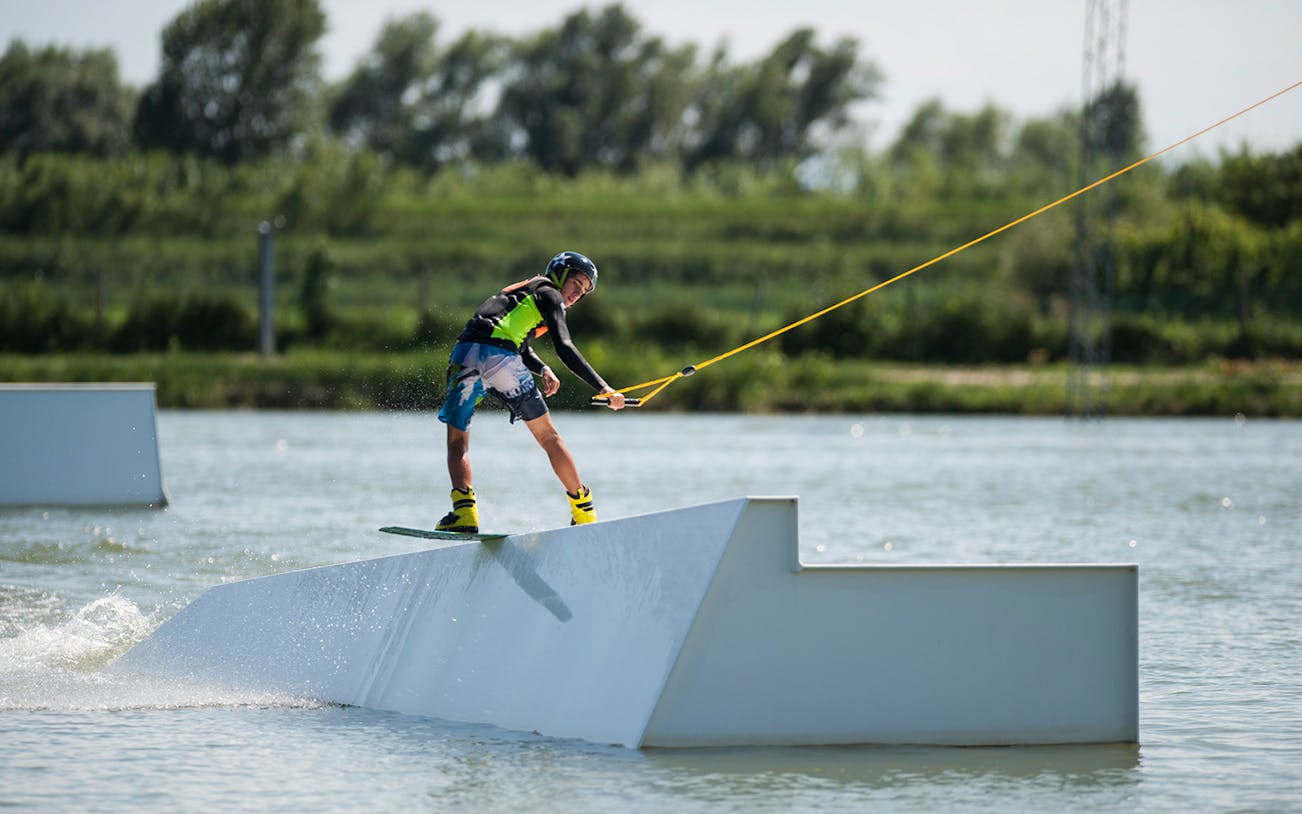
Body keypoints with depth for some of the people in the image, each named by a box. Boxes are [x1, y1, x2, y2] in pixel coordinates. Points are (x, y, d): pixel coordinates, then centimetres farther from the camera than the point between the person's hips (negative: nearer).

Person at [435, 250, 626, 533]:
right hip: (500, 358, -6)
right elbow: (564, 348, -1)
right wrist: (603, 388, -3)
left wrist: (542, 369, 17)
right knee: (548, 436, 9)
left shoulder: (520, 292, 36)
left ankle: (463, 512, -10)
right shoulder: (548, 294, 12)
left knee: (457, 440, 13)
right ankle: (583, 511, 13)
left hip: (463, 354, 6)